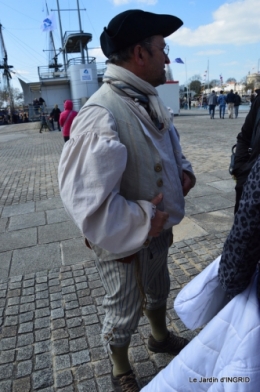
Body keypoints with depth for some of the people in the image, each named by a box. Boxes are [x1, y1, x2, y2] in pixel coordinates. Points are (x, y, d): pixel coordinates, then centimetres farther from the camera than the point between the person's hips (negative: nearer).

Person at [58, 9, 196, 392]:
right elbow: (85, 196, -35)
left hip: (158, 229, 8)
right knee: (124, 314, 18)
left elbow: (170, 145, 16)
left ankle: (161, 336, 64)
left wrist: (184, 170, -3)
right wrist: (142, 221, -25)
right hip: (125, 241, -8)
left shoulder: (150, 100, 0)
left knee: (158, 289, 32)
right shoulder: (101, 115, -30)